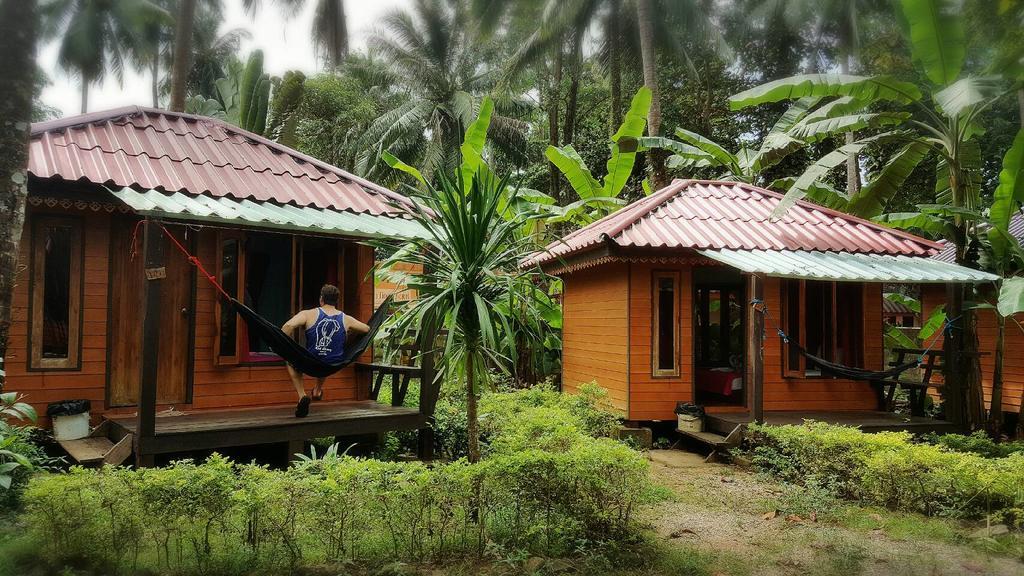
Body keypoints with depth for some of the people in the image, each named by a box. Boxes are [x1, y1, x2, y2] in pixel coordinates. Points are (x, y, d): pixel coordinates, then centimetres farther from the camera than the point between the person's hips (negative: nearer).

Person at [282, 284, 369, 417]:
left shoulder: (309, 314, -10)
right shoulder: (346, 319, -3)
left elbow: (288, 326, -23)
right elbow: (366, 329, 11)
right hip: (333, 366, 3)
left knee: (291, 361, 31)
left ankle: (302, 395, 12)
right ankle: (318, 390, 48)